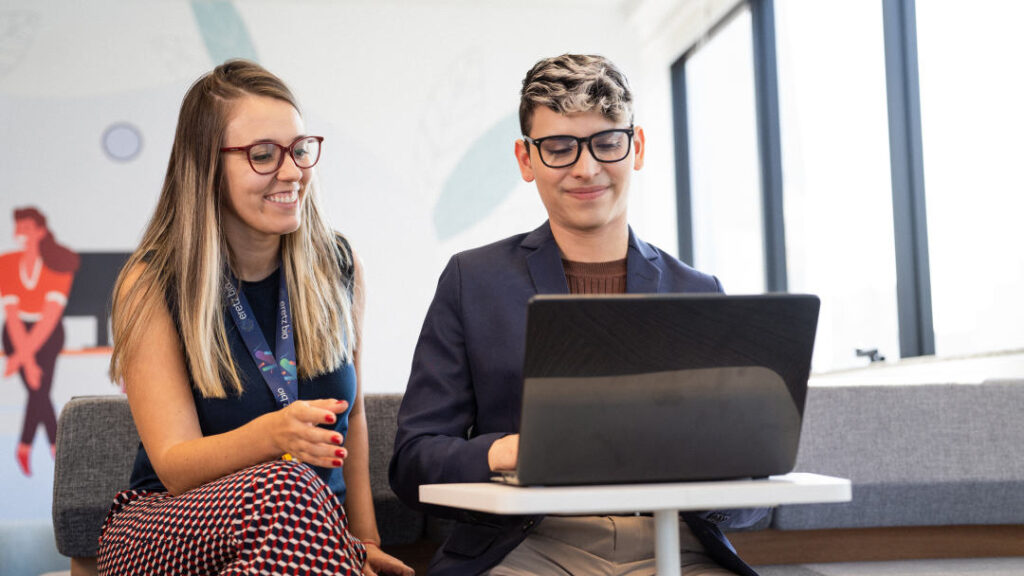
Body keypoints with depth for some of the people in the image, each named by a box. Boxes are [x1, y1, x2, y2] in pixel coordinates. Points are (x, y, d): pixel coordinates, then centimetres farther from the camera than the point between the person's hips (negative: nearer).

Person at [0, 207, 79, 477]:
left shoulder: (59, 266, -14)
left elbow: (51, 316, -17)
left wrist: (23, 354, -23)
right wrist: (27, 360, -18)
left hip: (48, 334, 0)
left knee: (38, 391, -10)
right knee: (39, 391, -12)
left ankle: (24, 447, 11)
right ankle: (57, 450, 2)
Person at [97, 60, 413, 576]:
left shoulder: (336, 267, 4)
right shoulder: (151, 286, -7)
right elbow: (174, 465, -14)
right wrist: (272, 435, -33)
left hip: (315, 533, 2)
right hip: (171, 532, -2)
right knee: (283, 487, -36)